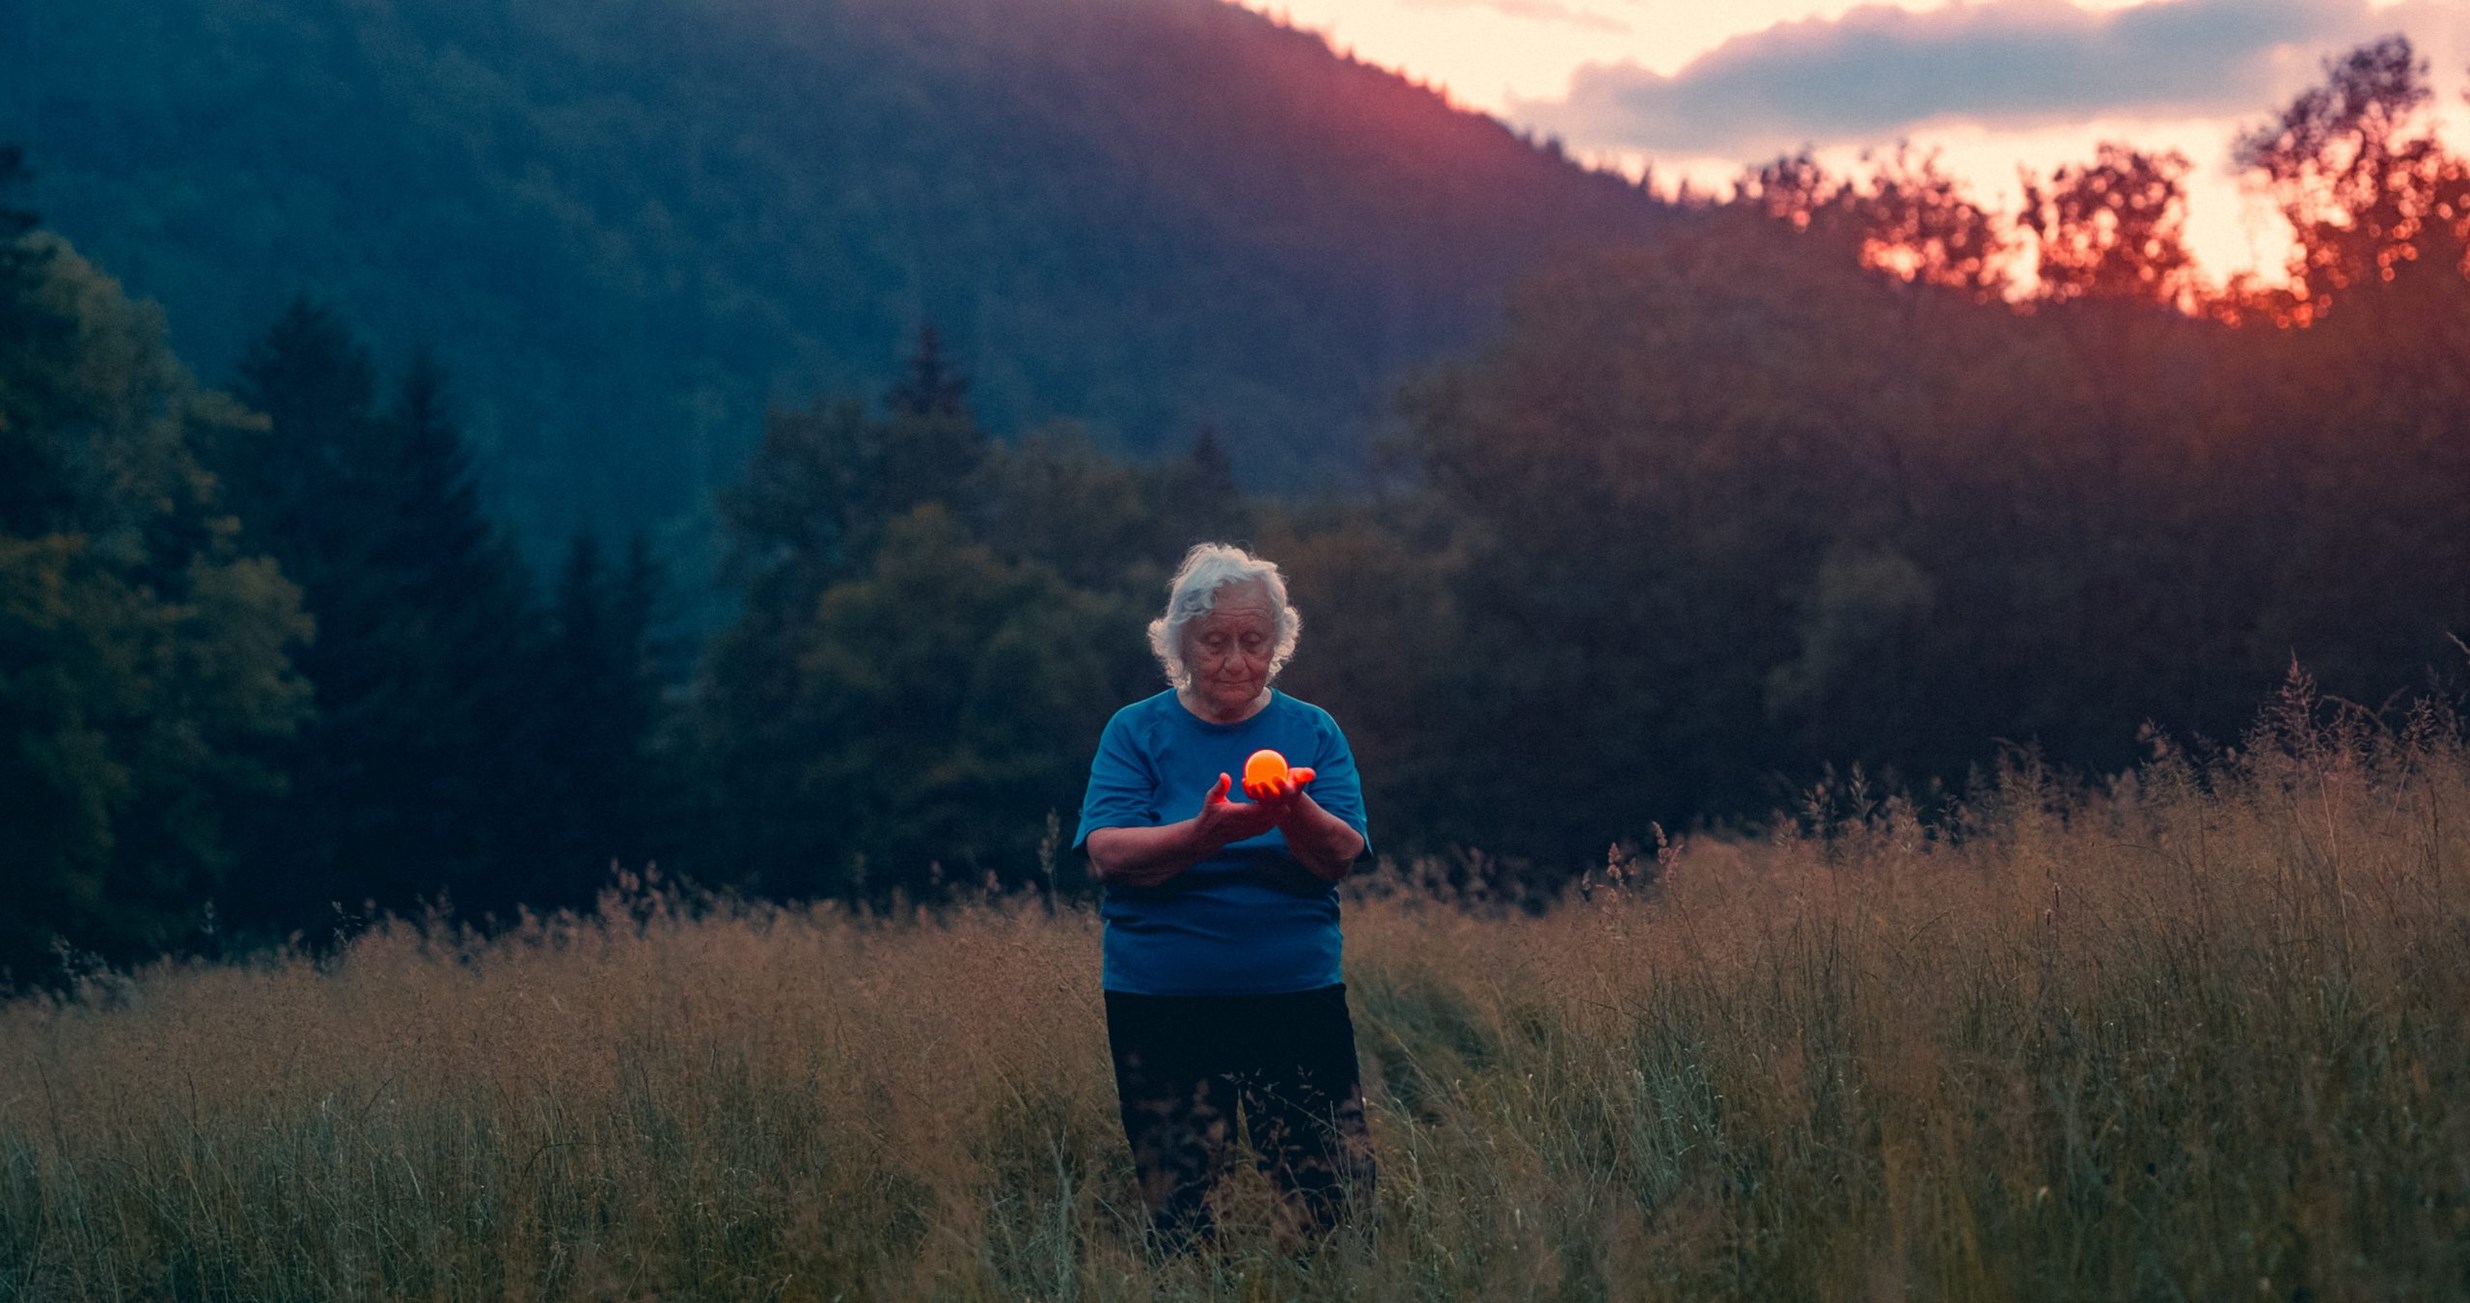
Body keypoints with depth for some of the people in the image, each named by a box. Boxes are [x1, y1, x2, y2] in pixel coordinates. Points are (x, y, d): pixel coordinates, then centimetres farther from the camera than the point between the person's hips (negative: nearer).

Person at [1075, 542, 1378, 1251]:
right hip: (1161, 1004, -1)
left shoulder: (1312, 732, 8)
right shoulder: (1136, 732, 4)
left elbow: (1341, 856, -4)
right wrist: (1207, 832, -26)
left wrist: (1293, 811, -26)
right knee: (1177, 1219, 2)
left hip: (1298, 997, 1)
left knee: (1342, 1204, -4)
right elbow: (1109, 854, -10)